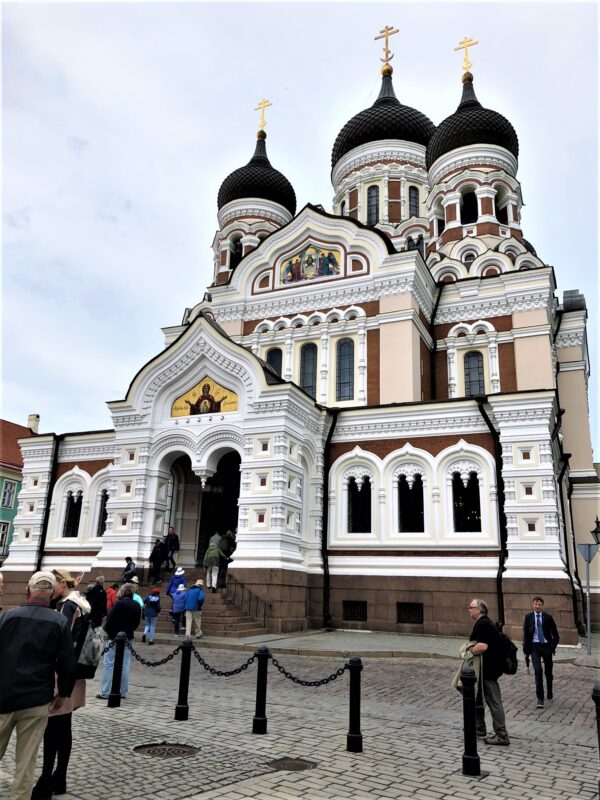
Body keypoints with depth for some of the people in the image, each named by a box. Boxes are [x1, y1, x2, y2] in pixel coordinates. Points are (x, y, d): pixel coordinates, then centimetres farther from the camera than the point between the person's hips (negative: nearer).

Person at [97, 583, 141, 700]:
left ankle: (105, 692, 3)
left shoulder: (119, 603, -16)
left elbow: (110, 620, -15)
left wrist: (107, 631, 2)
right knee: (125, 665, 11)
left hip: (115, 637, -6)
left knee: (109, 665, 2)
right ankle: (123, 692, 15)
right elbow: (137, 622, 9)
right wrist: (128, 631, 13)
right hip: (128, 638, 6)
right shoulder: (137, 605, 5)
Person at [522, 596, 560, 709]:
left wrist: (553, 646, -8)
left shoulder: (548, 617, -3)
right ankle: (540, 698, -9)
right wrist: (526, 649, 0)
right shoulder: (528, 617, -1)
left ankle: (549, 693, 37)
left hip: (546, 646, 1)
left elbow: (555, 634, 3)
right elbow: (525, 634, 4)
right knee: (538, 671, -14)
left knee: (548, 671, 13)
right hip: (534, 646, -1)